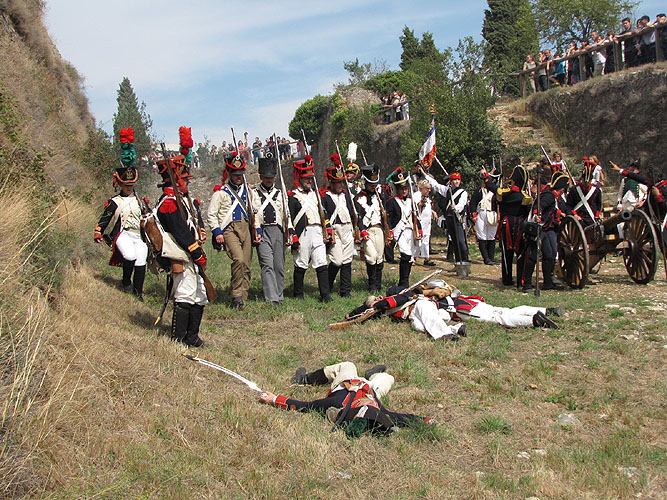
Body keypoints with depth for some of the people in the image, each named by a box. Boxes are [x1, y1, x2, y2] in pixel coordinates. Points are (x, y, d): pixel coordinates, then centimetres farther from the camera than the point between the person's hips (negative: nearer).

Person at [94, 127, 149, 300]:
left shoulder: (140, 200, 16)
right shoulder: (114, 203, 7)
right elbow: (104, 219, 8)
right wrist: (98, 233, -3)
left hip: (139, 235, 3)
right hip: (123, 234, -3)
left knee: (140, 263, -10)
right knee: (130, 256, -30)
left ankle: (138, 293, 3)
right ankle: (126, 282, -4)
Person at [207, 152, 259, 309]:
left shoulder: (246, 191, 20)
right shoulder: (220, 192, 3)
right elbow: (212, 214, 0)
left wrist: (257, 231, 14)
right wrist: (217, 232, -11)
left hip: (245, 229, 6)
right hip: (229, 230, -5)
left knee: (246, 265, 1)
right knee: (239, 259, -26)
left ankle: (243, 299, 9)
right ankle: (236, 295, -14)